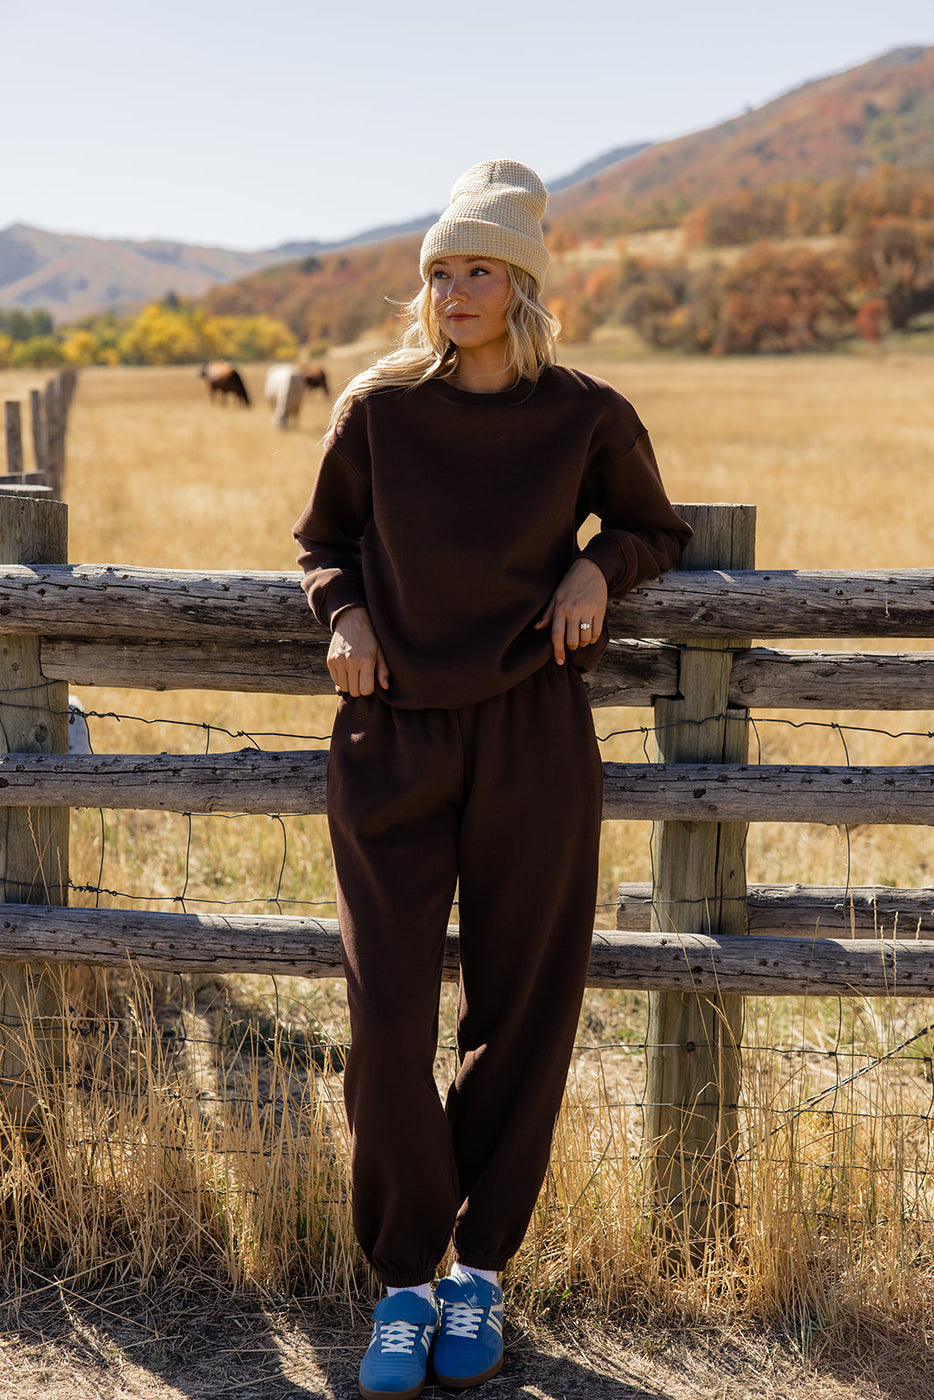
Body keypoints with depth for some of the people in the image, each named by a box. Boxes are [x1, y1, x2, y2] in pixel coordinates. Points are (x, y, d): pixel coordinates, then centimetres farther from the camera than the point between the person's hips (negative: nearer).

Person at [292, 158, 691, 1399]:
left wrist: (598, 566, -4)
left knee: (522, 1014, 6)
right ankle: (403, 1279, 14)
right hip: (393, 737, 1)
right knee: (387, 1017, -3)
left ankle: (483, 1265, 24)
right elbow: (324, 541, 17)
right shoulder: (378, 409, 2)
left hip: (533, 741, 0)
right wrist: (344, 612, -3)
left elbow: (657, 529, 16)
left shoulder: (587, 419, 0)